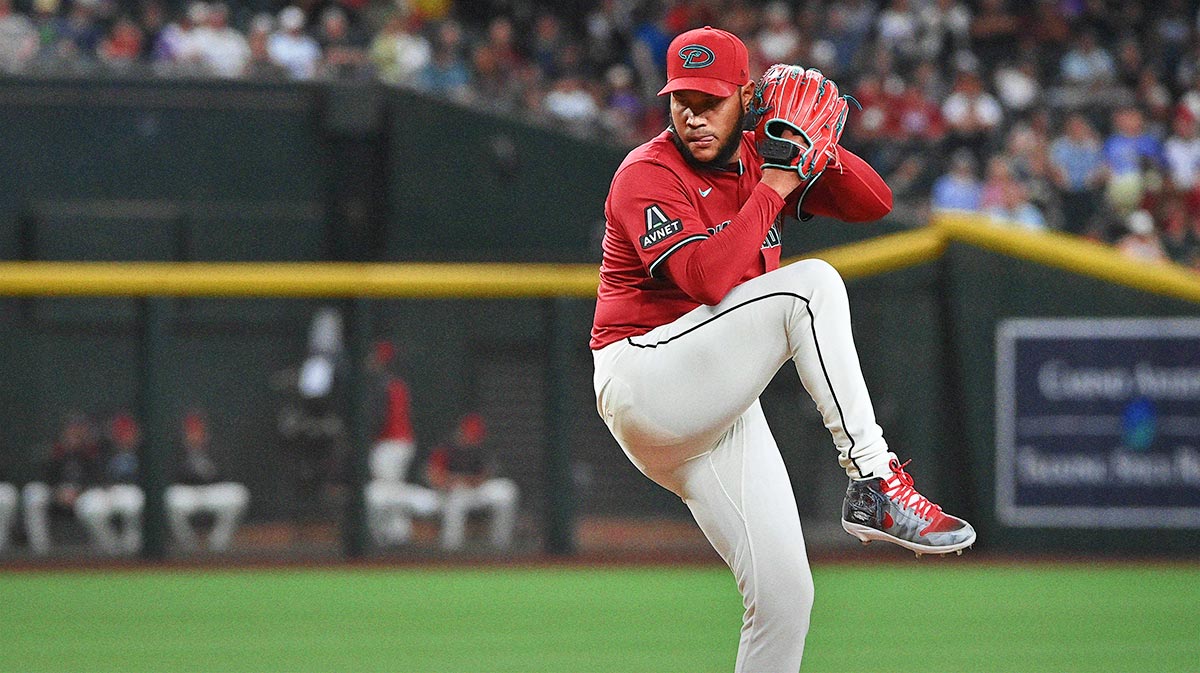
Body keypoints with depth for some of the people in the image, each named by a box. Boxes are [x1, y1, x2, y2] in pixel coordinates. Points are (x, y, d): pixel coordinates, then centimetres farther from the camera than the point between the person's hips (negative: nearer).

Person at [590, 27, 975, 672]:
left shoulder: (756, 160, 12)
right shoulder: (647, 175, -9)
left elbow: (873, 202, 11)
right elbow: (707, 278, -25)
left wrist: (816, 151, -7)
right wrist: (774, 188, -17)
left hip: (718, 412, 7)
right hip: (644, 385, -7)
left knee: (784, 594, -1)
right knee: (811, 283, -23)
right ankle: (873, 482, -27)